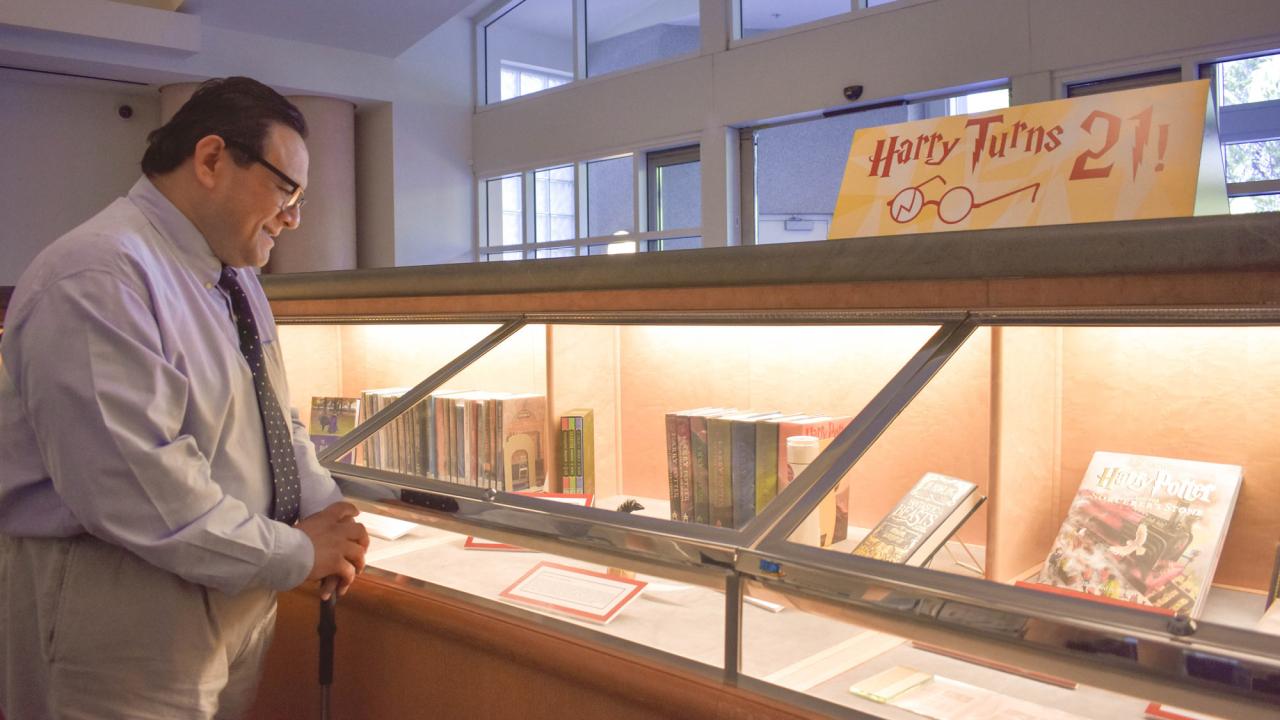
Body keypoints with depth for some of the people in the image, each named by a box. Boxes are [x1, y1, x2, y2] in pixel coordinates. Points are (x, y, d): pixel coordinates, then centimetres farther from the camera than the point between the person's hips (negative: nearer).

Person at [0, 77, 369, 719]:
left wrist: (321, 506, -4)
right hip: (121, 614, -8)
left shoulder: (235, 275, 8)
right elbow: (135, 485, -28)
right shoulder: (97, 279, -21)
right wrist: (296, 554, -19)